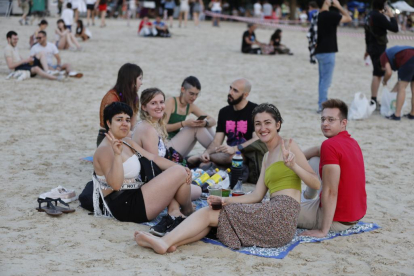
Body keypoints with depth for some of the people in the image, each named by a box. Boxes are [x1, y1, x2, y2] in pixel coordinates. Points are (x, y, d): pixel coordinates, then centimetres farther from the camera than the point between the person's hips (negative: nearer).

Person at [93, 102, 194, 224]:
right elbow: (115, 184, -28)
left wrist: (181, 168, -2)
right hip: (125, 205, -11)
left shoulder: (127, 142, 15)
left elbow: (153, 158, 10)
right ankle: (188, 212, 13)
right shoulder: (105, 150, -15)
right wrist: (117, 154, -39)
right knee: (179, 173, -13)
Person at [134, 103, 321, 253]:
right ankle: (168, 243, -27)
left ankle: (165, 242, -22)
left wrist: (294, 165, -22)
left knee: (209, 214, -11)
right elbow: (257, 196, 14)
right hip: (273, 216, 8)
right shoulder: (267, 158, 24)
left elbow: (316, 184, -6)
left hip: (282, 213, -8)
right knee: (210, 214, -5)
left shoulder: (288, 146, 1)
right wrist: (225, 200, 3)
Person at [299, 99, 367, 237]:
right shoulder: (352, 142, 5)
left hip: (338, 221, -9)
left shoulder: (330, 145, -23)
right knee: (315, 161, 22)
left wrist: (323, 231, -23)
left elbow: (330, 192, -26)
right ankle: (308, 195, 44)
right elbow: (318, 150, 23)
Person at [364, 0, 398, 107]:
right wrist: (391, 15, -8)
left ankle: (373, 101, 19)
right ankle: (373, 100, -7)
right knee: (378, 75, -7)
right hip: (379, 48, -9)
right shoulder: (379, 16, -18)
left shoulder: (369, 16, 9)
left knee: (377, 74, 15)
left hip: (372, 47, 9)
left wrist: (367, 49, 25)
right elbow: (395, 29, -19)